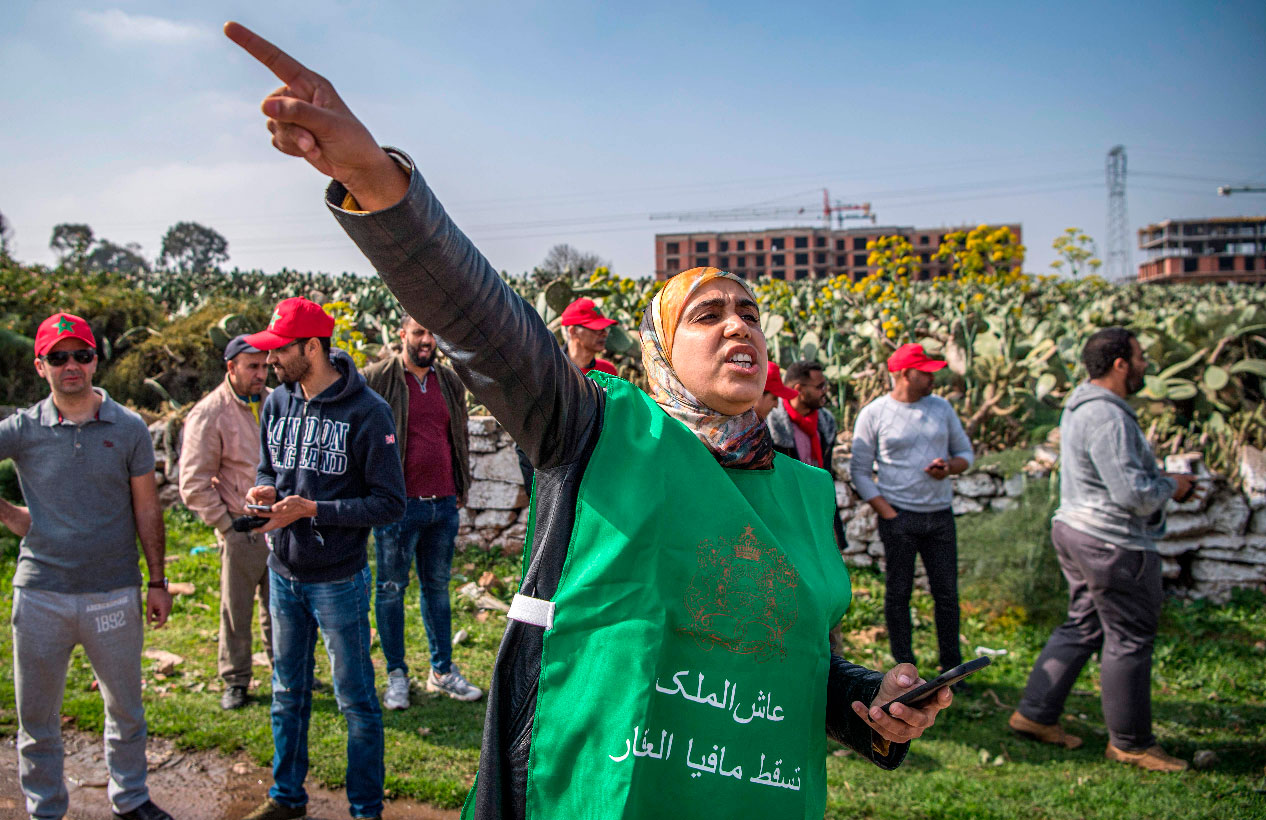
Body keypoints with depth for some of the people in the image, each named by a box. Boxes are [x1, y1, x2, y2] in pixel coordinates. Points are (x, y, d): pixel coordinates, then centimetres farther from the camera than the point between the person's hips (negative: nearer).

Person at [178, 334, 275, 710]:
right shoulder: (209, 415, -11)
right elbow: (194, 485, -8)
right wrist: (225, 524, -10)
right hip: (242, 529, -4)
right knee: (236, 608, 7)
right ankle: (235, 680, 23)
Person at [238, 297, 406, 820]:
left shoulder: (365, 411, -17)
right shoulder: (277, 403, 2)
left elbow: (390, 503, -16)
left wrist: (311, 509, -22)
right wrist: (264, 489, -7)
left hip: (338, 580, -6)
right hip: (283, 574, 6)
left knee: (355, 699, 7)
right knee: (287, 693, 20)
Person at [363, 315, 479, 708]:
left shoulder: (450, 382, 11)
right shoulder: (376, 378, -5)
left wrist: (462, 487, 14)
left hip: (444, 503, 5)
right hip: (397, 503, -5)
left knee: (438, 586, 14)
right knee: (391, 588, 7)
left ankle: (442, 671, 26)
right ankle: (396, 675, 20)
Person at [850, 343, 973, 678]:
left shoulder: (941, 407, 8)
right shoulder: (873, 414, -3)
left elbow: (965, 452, 16)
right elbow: (859, 471, -1)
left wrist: (949, 467, -8)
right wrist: (887, 512, -10)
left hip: (940, 515, 4)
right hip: (899, 516, -3)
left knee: (947, 593, 8)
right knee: (898, 593, 3)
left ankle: (952, 667, 22)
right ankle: (904, 669, 17)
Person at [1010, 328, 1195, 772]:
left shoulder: (1081, 406, 11)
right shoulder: (1107, 417, -23)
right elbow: (1133, 494, -26)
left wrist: (1160, 480, 11)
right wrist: (1171, 485, -7)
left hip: (1078, 531, 10)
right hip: (1113, 544, -10)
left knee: (1082, 627, 17)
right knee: (1130, 639, 3)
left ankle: (1035, 713, 22)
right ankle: (1130, 743, 16)